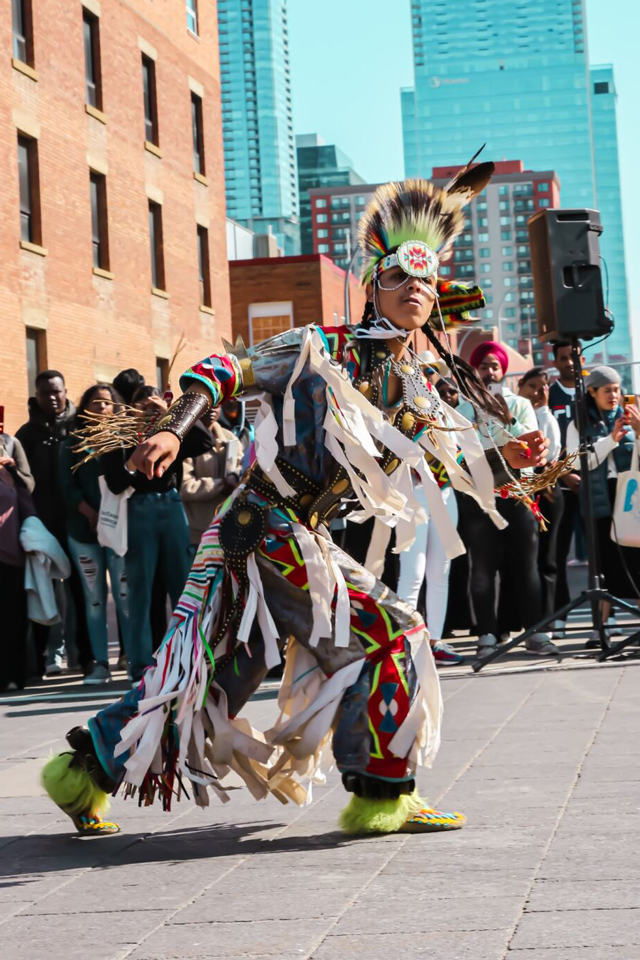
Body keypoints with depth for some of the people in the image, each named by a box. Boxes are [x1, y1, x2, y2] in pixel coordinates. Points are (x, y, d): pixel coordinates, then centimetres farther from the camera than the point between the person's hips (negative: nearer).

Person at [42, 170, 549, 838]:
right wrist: (174, 429, -21)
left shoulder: (416, 391, 13)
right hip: (267, 528, -7)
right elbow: (223, 370, -8)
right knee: (389, 638, -8)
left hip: (305, 539, 7)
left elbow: (452, 462, 21)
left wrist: (504, 459, 3)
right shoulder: (321, 350, -7)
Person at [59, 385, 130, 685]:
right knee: (94, 598, 2)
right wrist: (90, 514, -9)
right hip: (84, 529, 2)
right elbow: (67, 486, 3)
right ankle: (100, 663, 4)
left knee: (125, 595, -8)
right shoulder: (74, 444, 12)